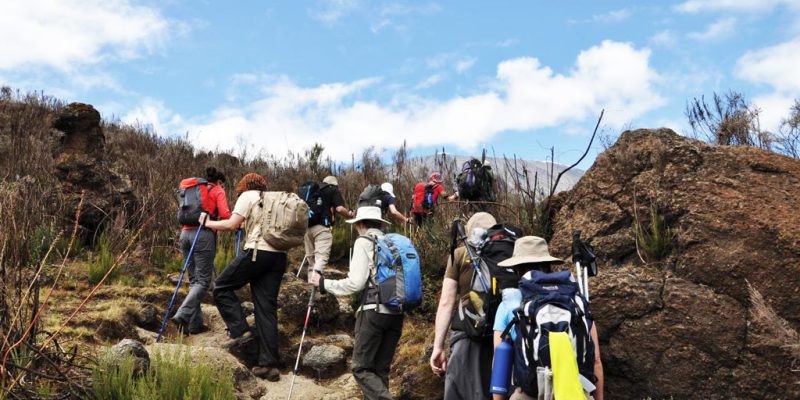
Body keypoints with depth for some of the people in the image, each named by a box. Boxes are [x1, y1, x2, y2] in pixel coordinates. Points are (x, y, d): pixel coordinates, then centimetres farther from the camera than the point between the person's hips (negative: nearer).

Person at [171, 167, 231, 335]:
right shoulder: (218, 190, 8)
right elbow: (224, 214, -7)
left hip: (186, 233, 6)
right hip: (204, 234, -6)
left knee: (194, 280, 10)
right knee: (203, 280, -5)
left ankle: (195, 323, 7)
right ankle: (183, 314, -23)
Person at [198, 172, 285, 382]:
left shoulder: (248, 196, 7)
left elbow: (232, 224, -3)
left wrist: (208, 223, 11)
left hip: (257, 251, -6)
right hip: (279, 256, 6)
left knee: (222, 286, 12)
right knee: (267, 308, 6)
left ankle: (239, 331, 1)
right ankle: (269, 364, 2)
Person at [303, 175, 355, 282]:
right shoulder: (334, 191, 8)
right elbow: (339, 209, -6)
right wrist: (350, 214, 10)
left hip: (306, 226, 6)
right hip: (321, 226, -6)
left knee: (310, 257, 13)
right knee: (321, 257, -12)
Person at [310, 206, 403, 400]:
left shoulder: (364, 242, 0)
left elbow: (356, 282, -7)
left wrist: (324, 283, 3)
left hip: (374, 311, -6)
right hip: (397, 313, 6)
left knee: (361, 368, -1)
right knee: (380, 370, 10)